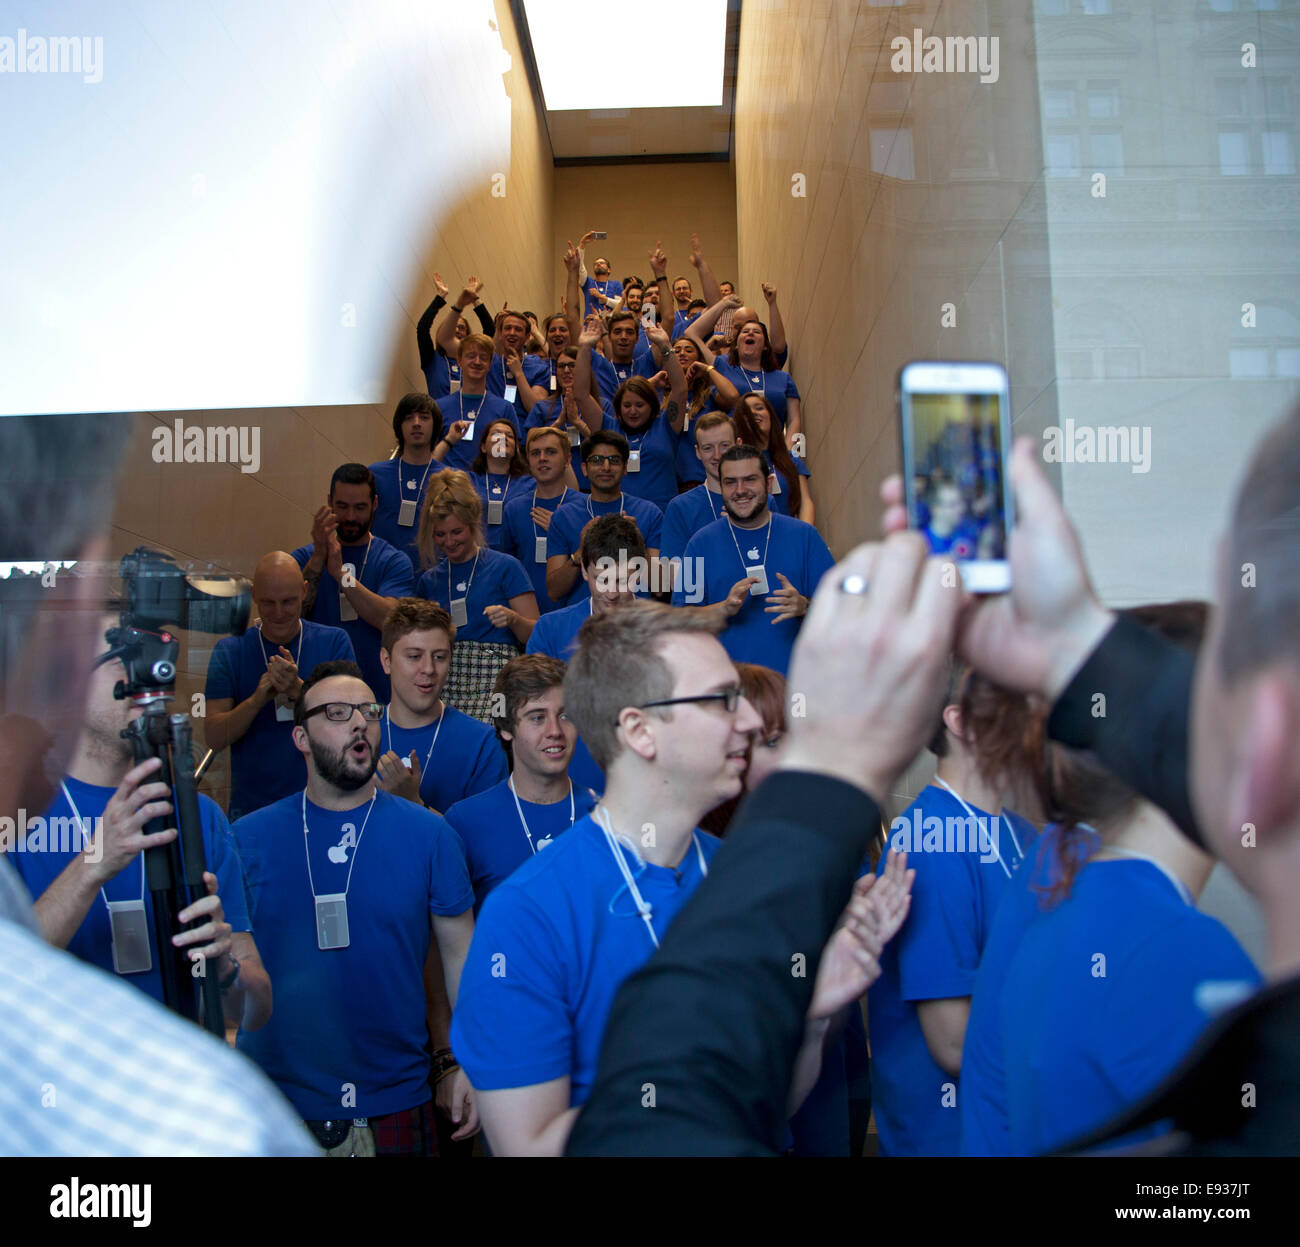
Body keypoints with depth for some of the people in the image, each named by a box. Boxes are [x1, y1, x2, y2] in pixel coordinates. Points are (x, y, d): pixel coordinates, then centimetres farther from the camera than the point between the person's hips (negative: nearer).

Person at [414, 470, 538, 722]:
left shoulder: (505, 567, 4)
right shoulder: (430, 580, 17)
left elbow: (536, 634, 2)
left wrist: (512, 618, -17)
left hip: (493, 682, -4)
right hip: (442, 686, 4)